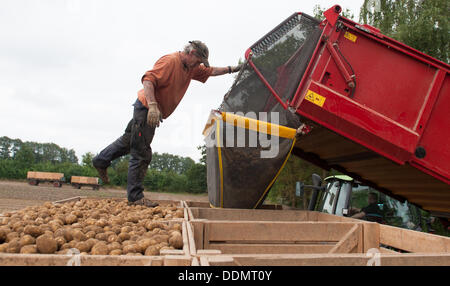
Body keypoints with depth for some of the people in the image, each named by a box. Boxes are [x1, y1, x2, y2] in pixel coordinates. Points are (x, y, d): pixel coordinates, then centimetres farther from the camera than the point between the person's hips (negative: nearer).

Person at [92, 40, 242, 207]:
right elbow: (148, 79, -28)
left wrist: (231, 69, 16)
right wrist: (152, 105, -38)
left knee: (129, 141, 23)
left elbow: (210, 71, 23)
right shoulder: (170, 61, -18)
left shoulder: (191, 68, 10)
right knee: (142, 154, -7)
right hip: (146, 109, -10)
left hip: (154, 112, 10)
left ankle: (101, 161, 41)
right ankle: (135, 197, 0)